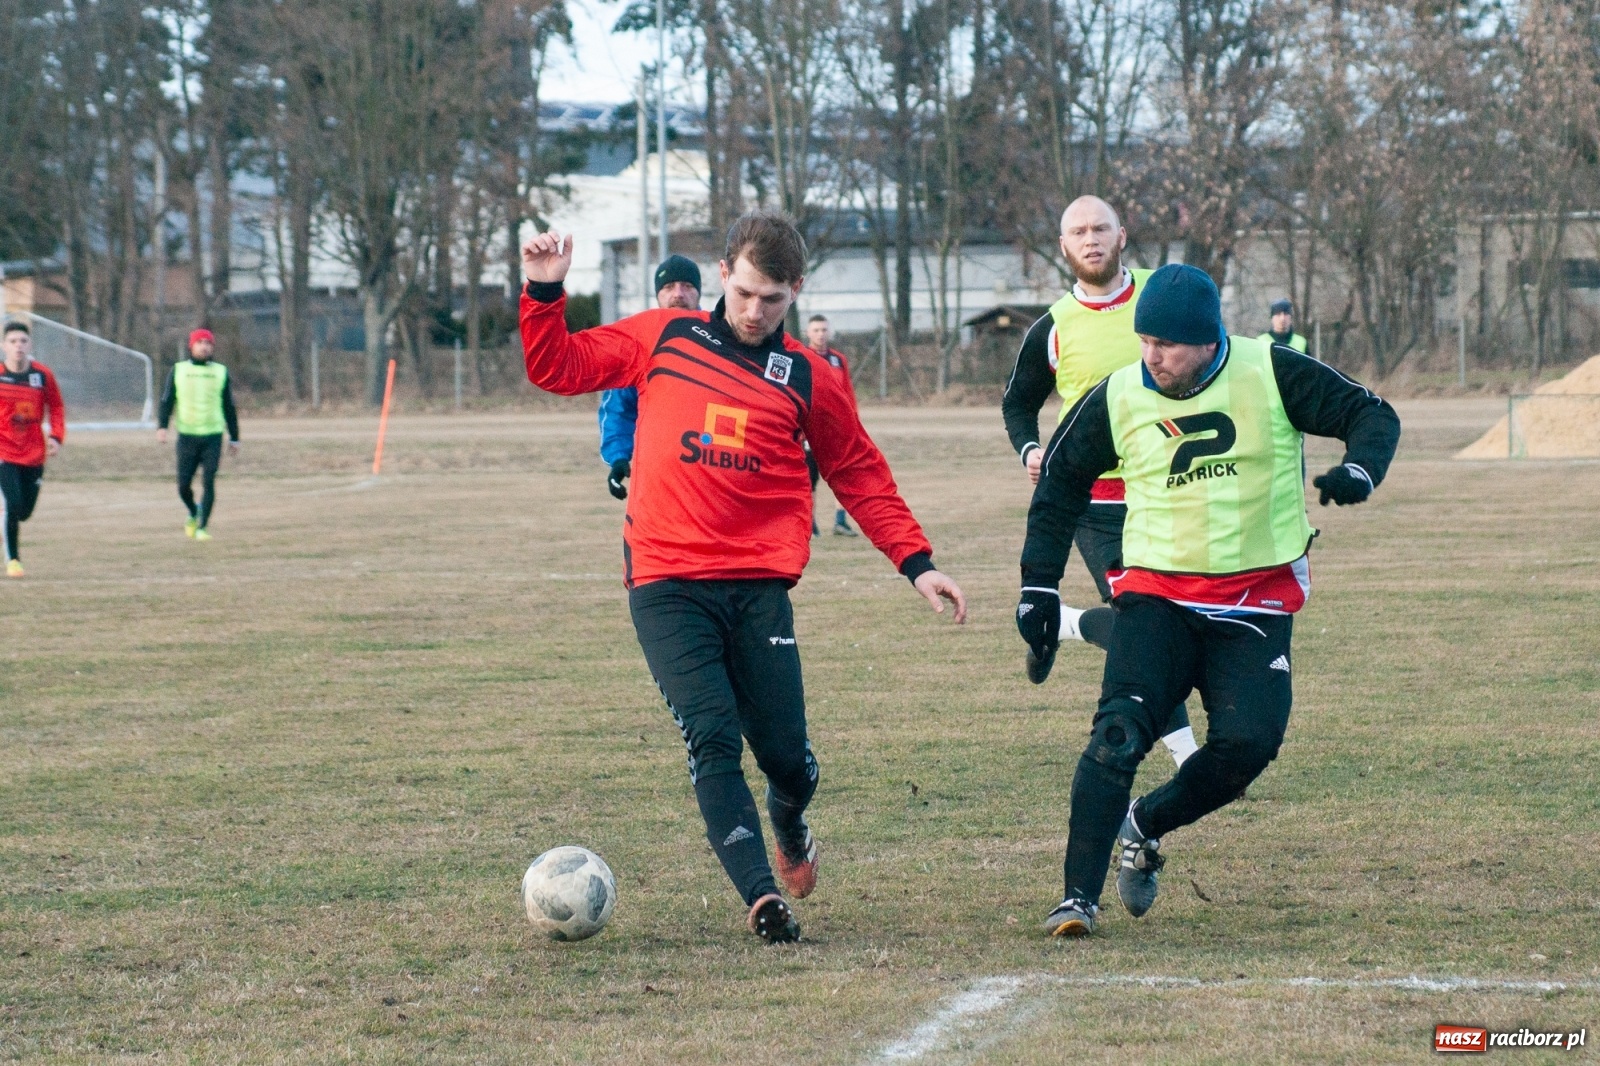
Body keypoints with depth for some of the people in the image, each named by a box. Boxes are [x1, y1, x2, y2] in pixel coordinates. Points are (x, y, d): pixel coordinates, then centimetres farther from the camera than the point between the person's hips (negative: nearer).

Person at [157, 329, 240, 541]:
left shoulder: (221, 372, 9)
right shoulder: (178, 370, 7)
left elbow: (229, 407, 13)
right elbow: (167, 400, 4)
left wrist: (234, 438, 12)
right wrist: (162, 427, -11)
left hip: (213, 436, 0)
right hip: (187, 436, 0)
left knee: (208, 482, -10)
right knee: (184, 484, -2)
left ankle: (203, 527, -4)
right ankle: (193, 513, 28)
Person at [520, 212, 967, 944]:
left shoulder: (809, 379, 7)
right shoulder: (661, 340, 7)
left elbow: (862, 478, 14)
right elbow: (556, 368, 11)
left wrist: (915, 563, 7)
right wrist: (545, 293, -4)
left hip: (759, 587, 1)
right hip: (666, 586, -1)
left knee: (786, 754, 1)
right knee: (713, 737, -17)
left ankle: (789, 826, 37)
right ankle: (761, 895, -17)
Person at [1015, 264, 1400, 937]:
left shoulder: (1271, 374, -6)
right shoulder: (1117, 400, -1)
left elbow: (1371, 415, -2)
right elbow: (1060, 484, 13)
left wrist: (1359, 470, -24)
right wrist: (1037, 587, 8)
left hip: (1256, 601, 0)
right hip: (1155, 593, 0)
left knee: (1248, 743, -15)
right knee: (1121, 730, -20)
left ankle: (1144, 825, 14)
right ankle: (1079, 896, -18)